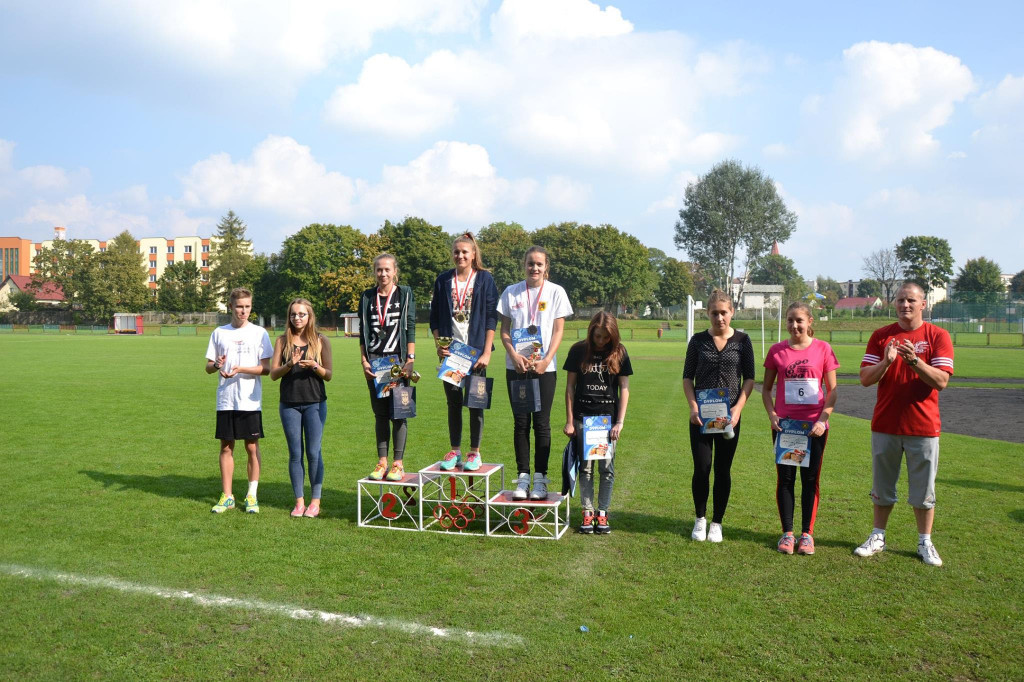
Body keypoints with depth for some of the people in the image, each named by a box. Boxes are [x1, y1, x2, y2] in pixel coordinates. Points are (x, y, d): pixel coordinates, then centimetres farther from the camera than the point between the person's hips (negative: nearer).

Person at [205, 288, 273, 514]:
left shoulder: (259, 333, 1)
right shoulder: (219, 333, 8)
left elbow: (266, 368, -4)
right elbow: (208, 367, 10)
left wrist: (240, 369, -18)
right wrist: (217, 365, -13)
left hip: (251, 401, -2)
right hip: (226, 400, 2)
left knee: (252, 447, 2)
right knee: (226, 447, 6)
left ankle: (252, 495, 13)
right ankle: (227, 496, 15)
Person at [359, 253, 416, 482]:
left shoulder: (405, 294, 3)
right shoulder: (367, 297, 11)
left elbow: (410, 328, -1)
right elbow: (363, 332, 11)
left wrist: (410, 360, -8)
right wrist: (364, 361, 2)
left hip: (398, 360, -3)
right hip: (374, 361, 3)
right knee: (380, 414, 6)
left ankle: (398, 463, 5)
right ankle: (382, 461, 13)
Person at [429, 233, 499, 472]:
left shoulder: (484, 279, 0)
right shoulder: (443, 280, 8)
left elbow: (491, 317, -3)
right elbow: (434, 317, 10)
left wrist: (487, 352, -10)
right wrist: (438, 344, -3)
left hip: (475, 350, -2)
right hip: (450, 351, 2)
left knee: (475, 402, 3)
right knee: (453, 402, 7)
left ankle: (474, 452, 13)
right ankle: (454, 451, 18)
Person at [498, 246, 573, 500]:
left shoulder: (556, 292, 3)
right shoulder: (511, 293, 6)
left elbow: (558, 331, 0)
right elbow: (504, 330, 6)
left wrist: (546, 360, -12)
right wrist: (514, 356, -11)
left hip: (544, 367, -1)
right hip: (516, 366, 1)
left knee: (541, 423, 1)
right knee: (521, 423, 4)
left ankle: (540, 478, 8)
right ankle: (523, 477, 10)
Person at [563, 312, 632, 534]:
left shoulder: (619, 353, 0)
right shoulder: (579, 350, -1)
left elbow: (624, 389, 1)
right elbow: (570, 387, 2)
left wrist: (620, 421, -6)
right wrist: (569, 421, -1)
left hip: (608, 417, 0)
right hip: (583, 417, 0)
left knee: (606, 467, 3)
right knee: (586, 467, 5)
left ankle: (603, 513, 14)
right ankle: (587, 513, 14)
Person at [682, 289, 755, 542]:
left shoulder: (742, 340, 1)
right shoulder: (698, 340, 3)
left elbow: (749, 378, 2)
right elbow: (687, 377, 5)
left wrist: (738, 407, -11)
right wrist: (693, 406, -8)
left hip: (729, 416, 0)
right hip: (701, 416, 0)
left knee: (723, 470, 6)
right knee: (701, 469, -1)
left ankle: (717, 523, 19)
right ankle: (700, 519, 19)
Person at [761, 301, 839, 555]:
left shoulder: (822, 349, -2)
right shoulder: (777, 351, 2)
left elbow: (832, 390, 1)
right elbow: (766, 389, 8)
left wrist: (822, 419, -10)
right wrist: (772, 416, -6)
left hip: (814, 426, -1)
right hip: (784, 425, 1)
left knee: (810, 478, 7)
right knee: (785, 478, 5)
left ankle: (807, 533, 18)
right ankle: (787, 533, 15)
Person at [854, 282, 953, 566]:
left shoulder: (938, 336, -2)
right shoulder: (880, 336, 3)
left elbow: (941, 381, -11)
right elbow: (865, 378, -4)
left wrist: (915, 361, -26)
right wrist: (887, 361, -21)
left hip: (923, 427, -2)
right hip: (885, 425, 2)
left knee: (924, 489, 6)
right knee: (881, 487, 11)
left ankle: (925, 543, 19)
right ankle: (878, 537, 24)